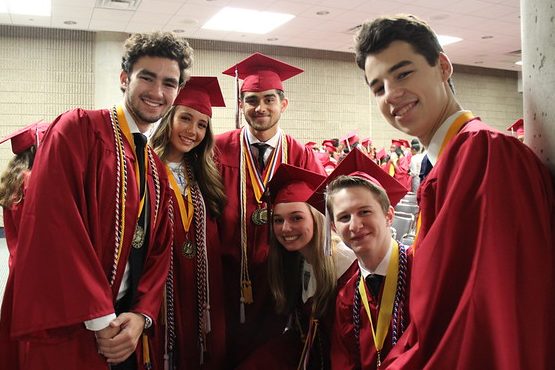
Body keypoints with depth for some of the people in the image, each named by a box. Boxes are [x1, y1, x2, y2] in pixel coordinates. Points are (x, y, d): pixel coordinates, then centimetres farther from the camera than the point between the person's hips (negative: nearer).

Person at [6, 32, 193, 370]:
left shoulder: (158, 169, 9)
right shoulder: (79, 130, -10)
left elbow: (160, 249, 8)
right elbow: (54, 222, -20)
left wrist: (141, 316, -8)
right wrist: (100, 320, -19)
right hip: (71, 332, -6)